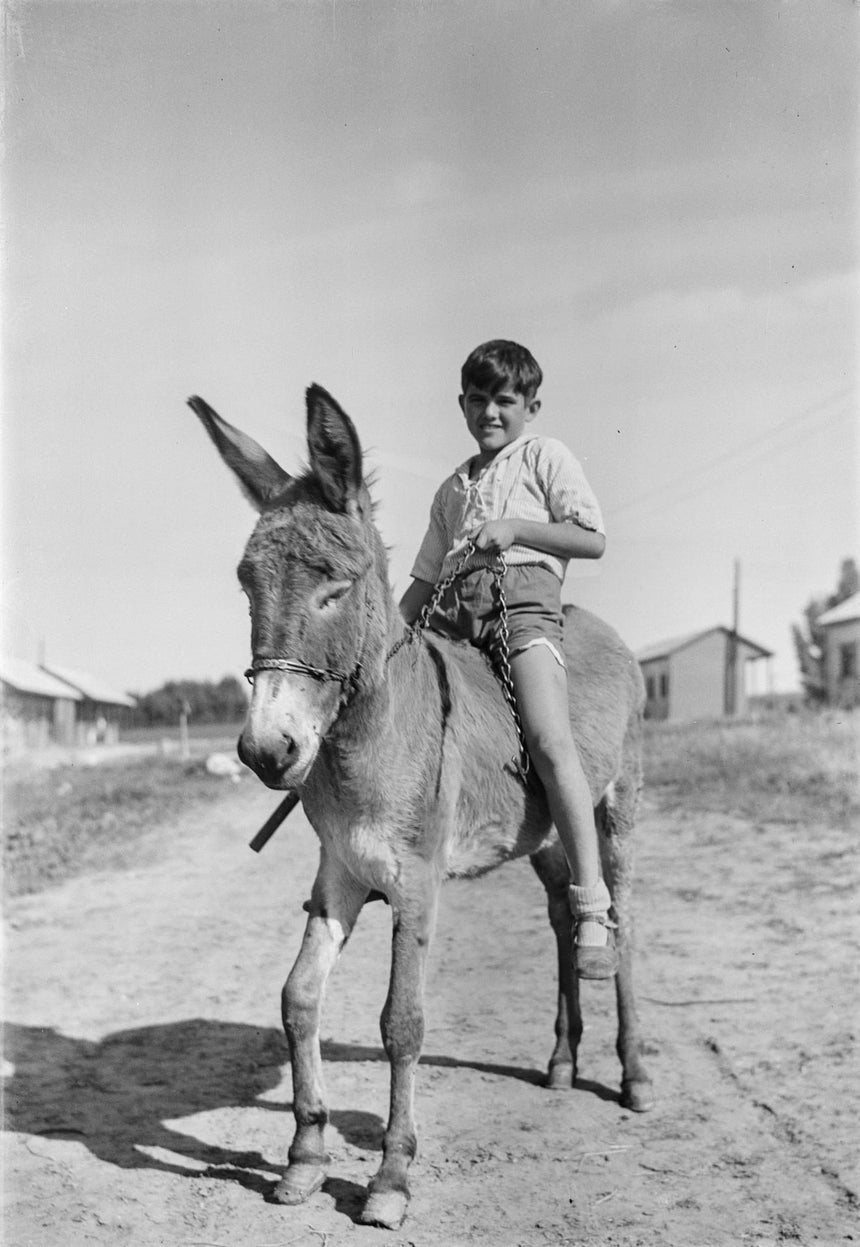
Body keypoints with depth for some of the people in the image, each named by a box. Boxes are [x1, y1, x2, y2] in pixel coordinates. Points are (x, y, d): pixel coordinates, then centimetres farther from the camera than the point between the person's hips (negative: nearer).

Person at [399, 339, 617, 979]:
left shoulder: (546, 456, 14)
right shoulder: (453, 488, 30)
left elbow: (592, 540, 3)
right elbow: (425, 578, 31)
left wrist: (512, 528, -7)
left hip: (524, 597, -6)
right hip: (453, 612, 6)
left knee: (549, 740, -25)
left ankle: (593, 910, -28)